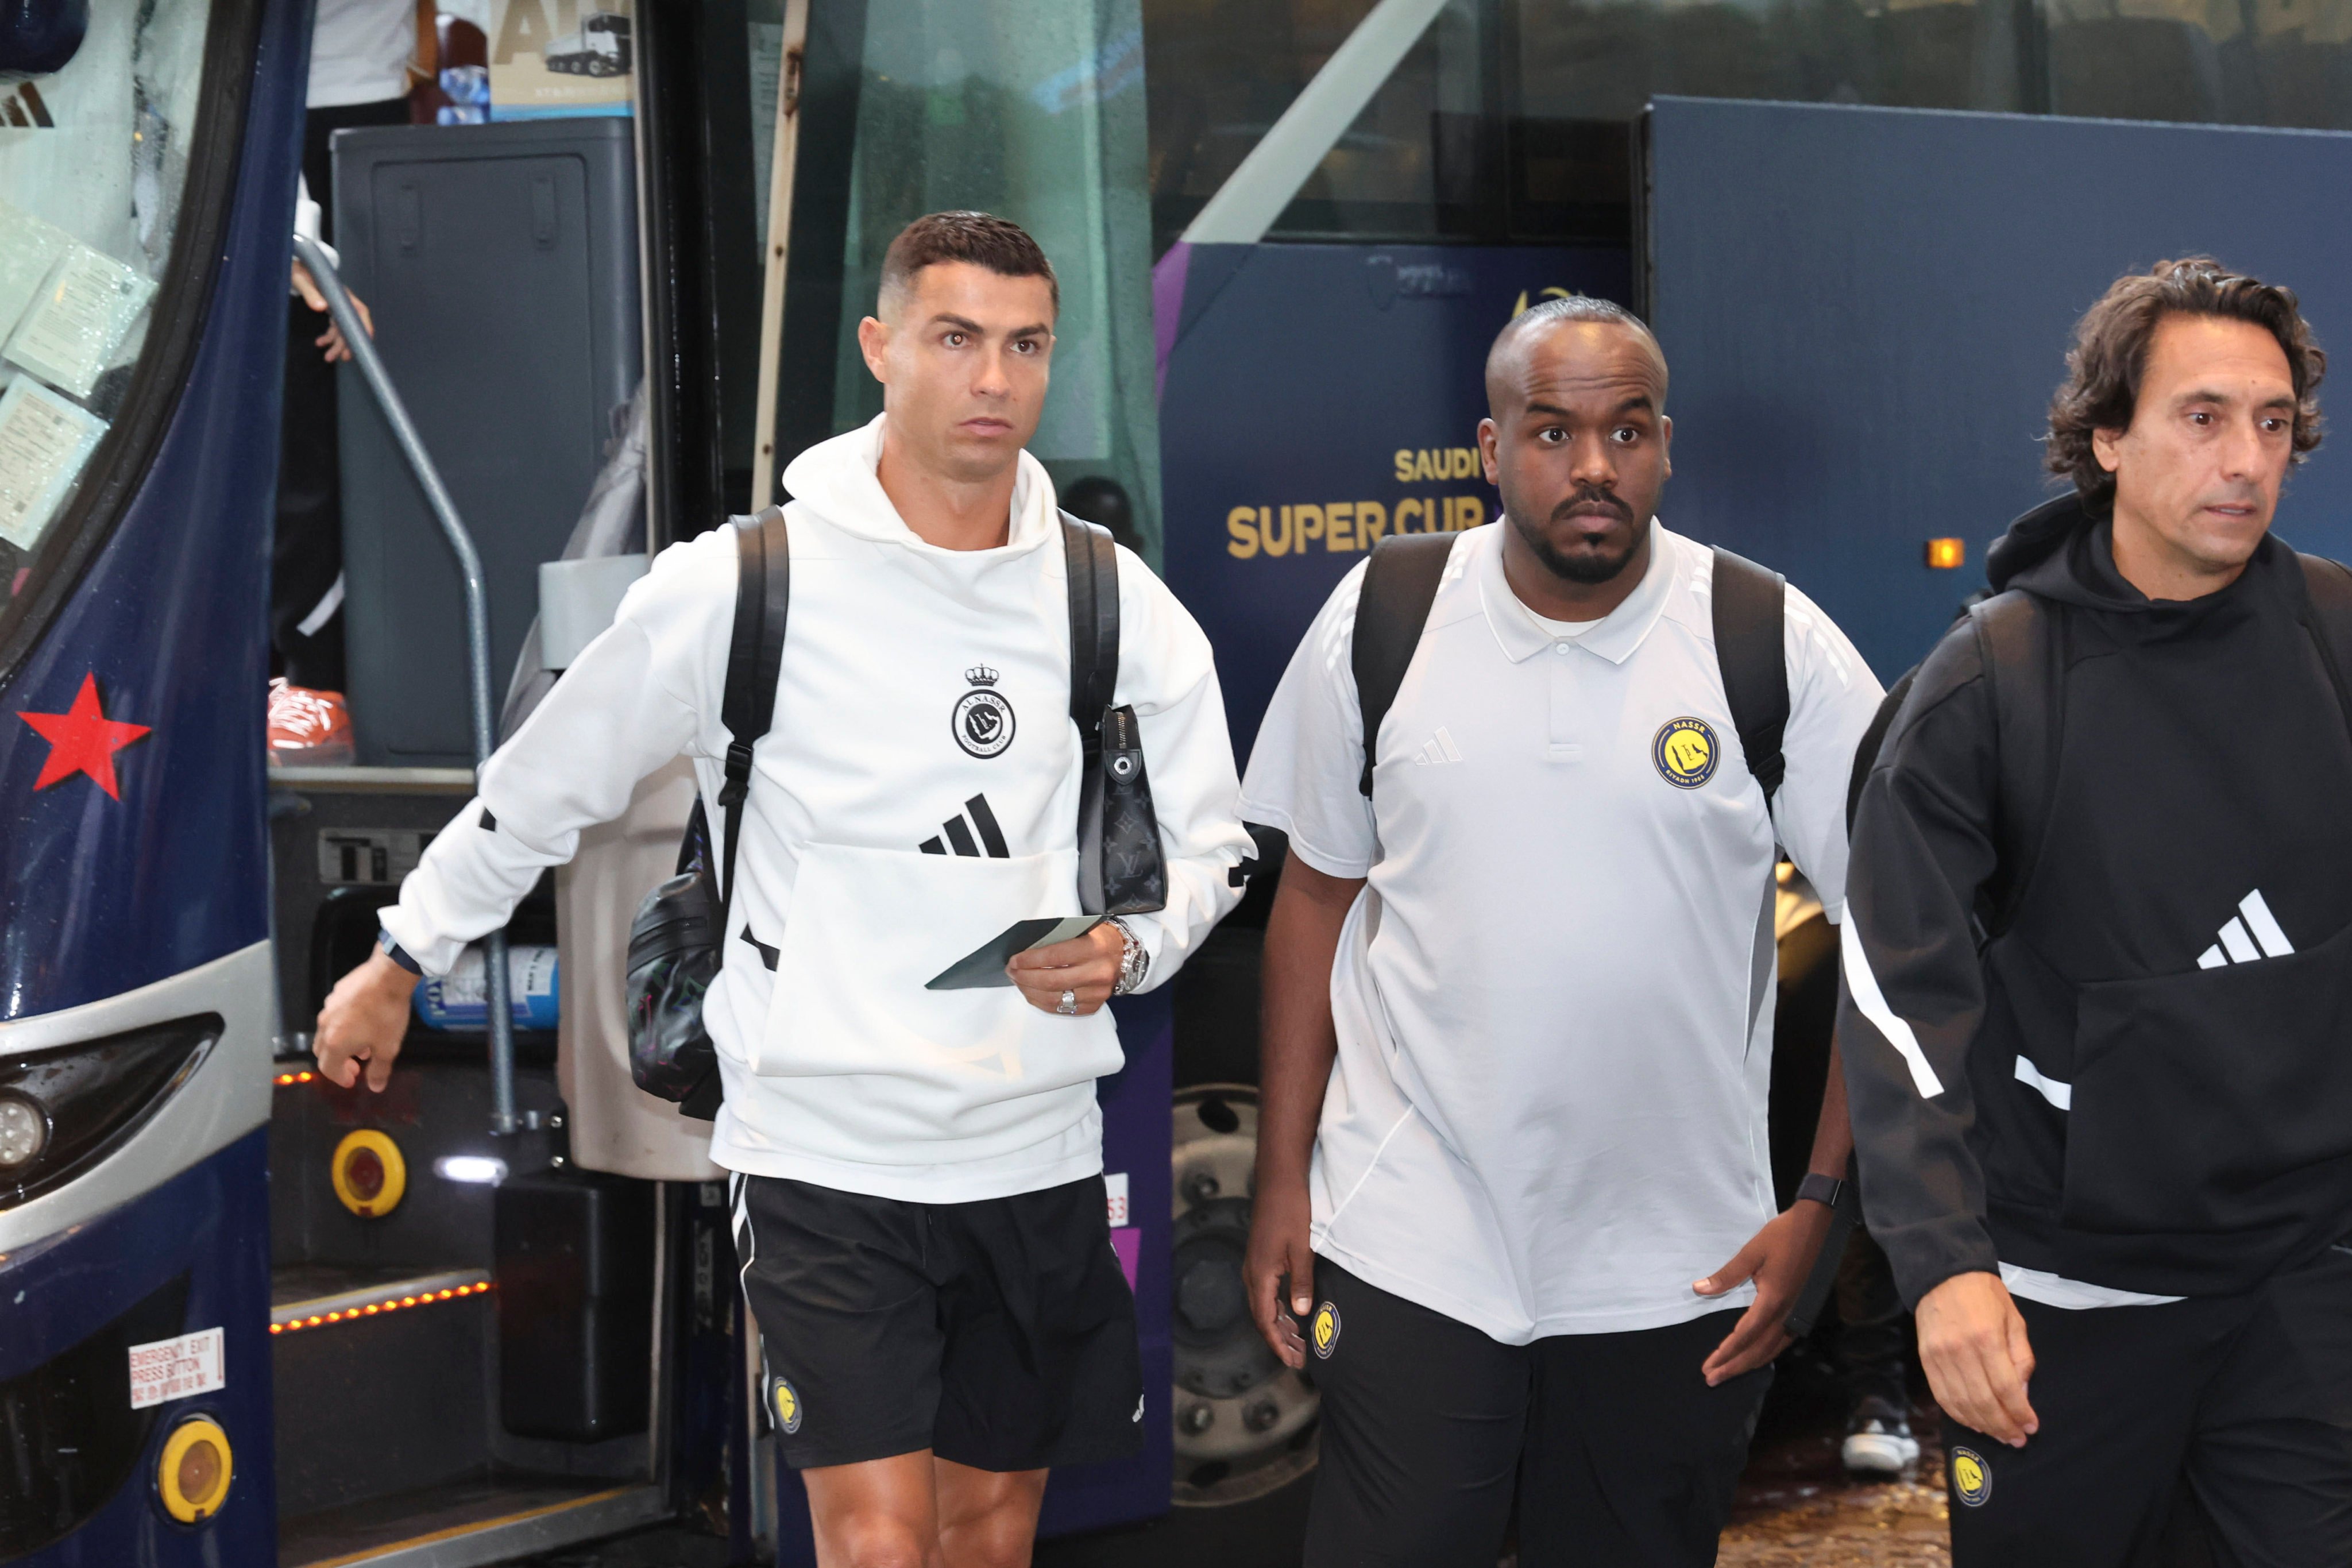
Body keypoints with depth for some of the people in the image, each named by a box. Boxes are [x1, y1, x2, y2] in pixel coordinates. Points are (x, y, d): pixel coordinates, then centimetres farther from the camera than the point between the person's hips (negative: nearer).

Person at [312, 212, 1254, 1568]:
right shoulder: (748, 582, -8)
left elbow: (1205, 847, 12)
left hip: (1039, 1151, 4)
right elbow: (548, 784, 5)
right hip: (828, 1143, -4)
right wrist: (402, 962, 13)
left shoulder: (1119, 605, 2)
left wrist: (1131, 945, -9)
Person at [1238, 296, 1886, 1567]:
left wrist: (1820, 1204, -6)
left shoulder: (1774, 649, -5)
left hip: (1674, 1270, 0)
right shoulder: (1379, 623, 0)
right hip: (1411, 1247, 0)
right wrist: (1282, 1179, 4)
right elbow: (1316, 900, 8)